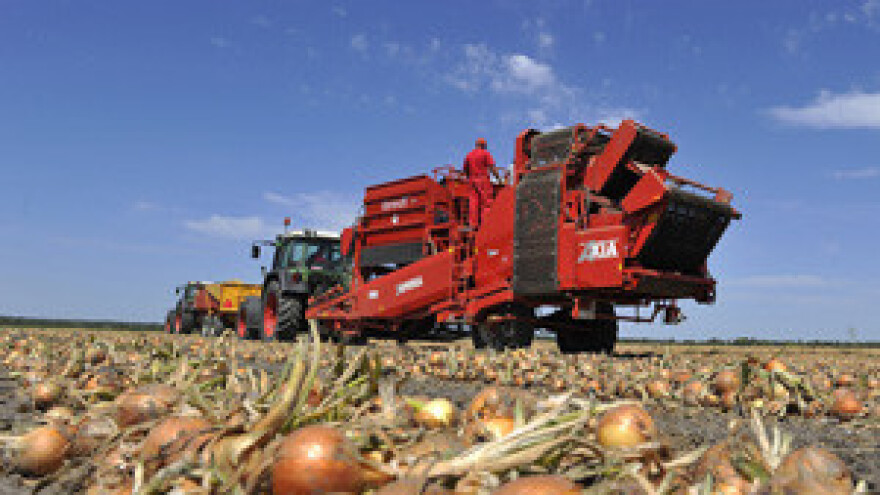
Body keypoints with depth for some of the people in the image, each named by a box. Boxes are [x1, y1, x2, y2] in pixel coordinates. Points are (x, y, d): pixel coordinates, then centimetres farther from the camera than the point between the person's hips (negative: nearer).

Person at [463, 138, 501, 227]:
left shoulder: (469, 155, 13)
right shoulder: (486, 153, -2)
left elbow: (465, 170, 16)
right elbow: (492, 167, -8)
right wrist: (498, 177, 0)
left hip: (472, 180, 5)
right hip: (483, 180, -5)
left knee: (473, 202, 3)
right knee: (486, 202, -4)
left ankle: (473, 223, -1)